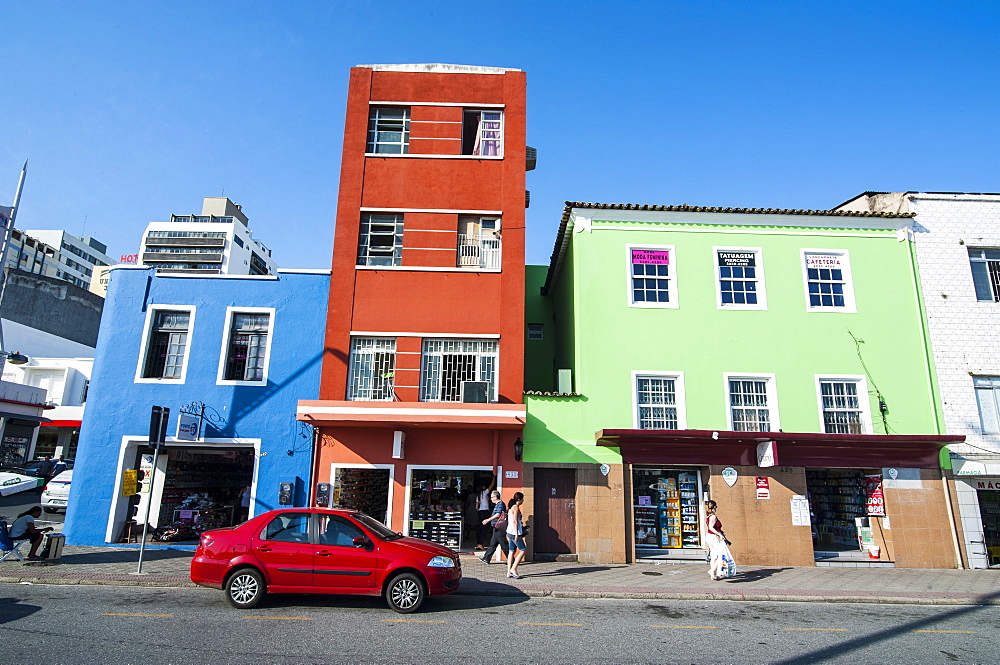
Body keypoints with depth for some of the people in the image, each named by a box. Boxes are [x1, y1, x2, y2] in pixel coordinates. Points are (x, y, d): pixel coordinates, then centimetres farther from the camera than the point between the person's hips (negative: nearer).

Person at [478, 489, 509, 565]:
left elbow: (498, 515, -23)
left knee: (503, 544, -4)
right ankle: (486, 559, 15)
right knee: (493, 544, 12)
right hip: (496, 528, 10)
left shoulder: (500, 504, -14)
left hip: (499, 528, -10)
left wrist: (488, 520, -20)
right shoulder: (497, 504, 17)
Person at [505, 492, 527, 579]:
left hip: (510, 532, 9)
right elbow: (515, 521, -19)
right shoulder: (516, 508, -13)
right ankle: (513, 569, 0)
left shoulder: (511, 507, 15)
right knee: (522, 550, -1)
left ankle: (509, 572, 10)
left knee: (511, 552, 10)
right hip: (515, 533, -9)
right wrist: (517, 535, -20)